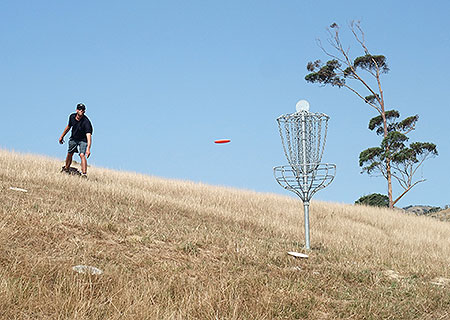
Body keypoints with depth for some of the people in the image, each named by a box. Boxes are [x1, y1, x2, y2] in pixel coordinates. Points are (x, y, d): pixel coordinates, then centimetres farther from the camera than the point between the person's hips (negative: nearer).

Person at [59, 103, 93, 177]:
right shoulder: (72, 116, -14)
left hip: (83, 140, -5)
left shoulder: (86, 122, -31)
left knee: (82, 155, -23)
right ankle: (66, 169, 40)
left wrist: (88, 148, -50)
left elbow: (88, 135, -39)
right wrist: (62, 136, 17)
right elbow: (68, 126, 8)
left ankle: (84, 174, -22)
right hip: (73, 138, 5)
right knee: (69, 154, 16)